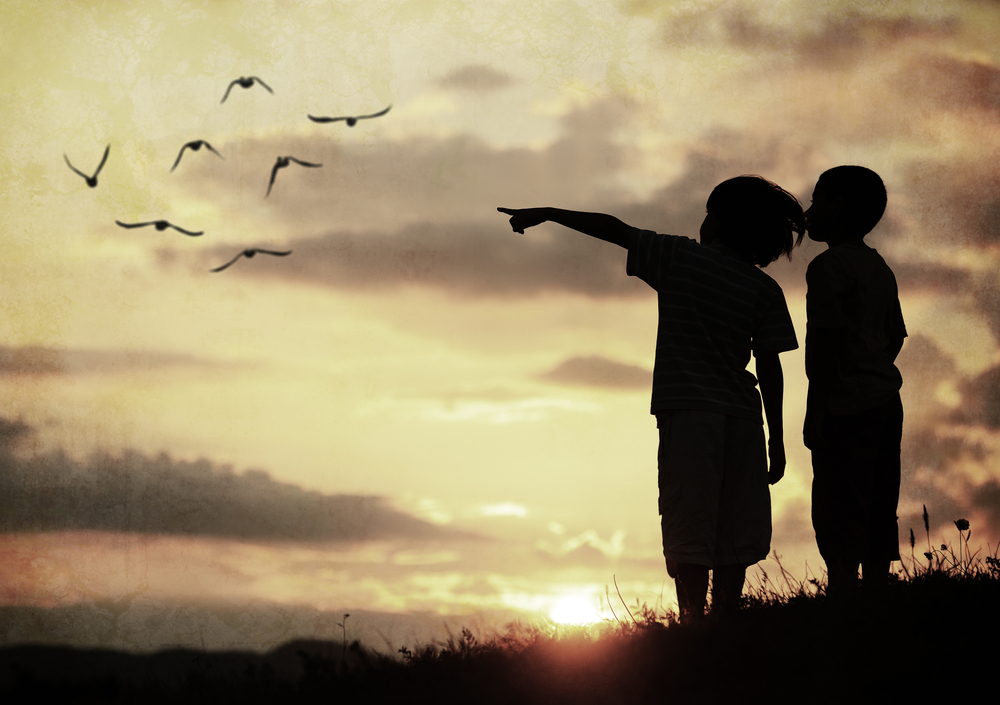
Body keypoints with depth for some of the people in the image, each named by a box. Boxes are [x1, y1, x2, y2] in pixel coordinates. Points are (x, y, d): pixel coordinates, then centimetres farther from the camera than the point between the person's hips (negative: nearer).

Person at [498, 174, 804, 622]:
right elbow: (770, 368, 4)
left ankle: (695, 624, -11)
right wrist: (776, 439, 8)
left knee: (689, 533, -4)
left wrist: (545, 214, 17)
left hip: (686, 411, -2)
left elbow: (614, 230, 7)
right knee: (732, 535, 7)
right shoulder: (765, 290, 7)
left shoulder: (679, 258, 3)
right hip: (741, 417, 2)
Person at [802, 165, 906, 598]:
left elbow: (826, 339, -16)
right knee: (877, 516, 10)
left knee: (837, 516, -9)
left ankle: (842, 597, -15)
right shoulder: (879, 267, 16)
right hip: (887, 403, 9)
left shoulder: (828, 267, -10)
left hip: (848, 408, -9)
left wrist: (814, 410, -15)